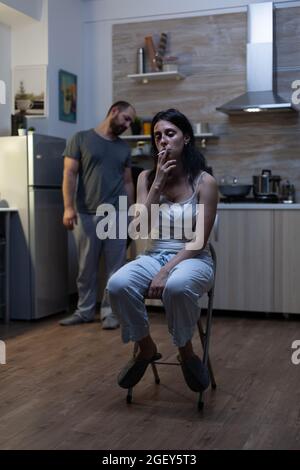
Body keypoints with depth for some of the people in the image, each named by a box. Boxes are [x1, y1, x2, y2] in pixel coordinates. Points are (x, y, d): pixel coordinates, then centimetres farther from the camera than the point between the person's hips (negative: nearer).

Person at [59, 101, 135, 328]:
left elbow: (127, 182, 16)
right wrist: (68, 207, -12)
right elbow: (70, 174, -3)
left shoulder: (124, 148, 15)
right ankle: (85, 311, 19)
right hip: (86, 215, -3)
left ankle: (110, 312, 13)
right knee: (86, 268, 6)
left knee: (115, 268, 3)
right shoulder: (81, 139, 3)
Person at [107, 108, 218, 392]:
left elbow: (198, 241, -10)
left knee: (176, 287, -40)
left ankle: (186, 351, -10)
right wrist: (159, 182, -11)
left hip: (193, 260, -3)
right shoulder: (147, 178, 5)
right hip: (154, 256, 3)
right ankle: (146, 348, -3)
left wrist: (166, 272, -22)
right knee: (117, 285, -30)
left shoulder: (204, 182, -6)